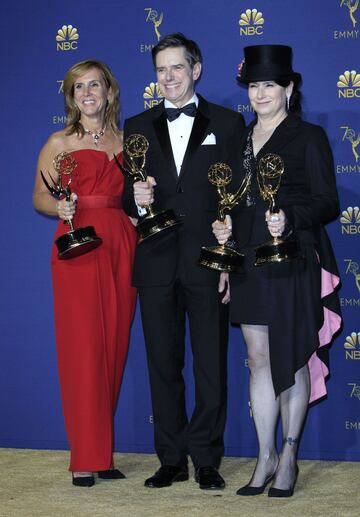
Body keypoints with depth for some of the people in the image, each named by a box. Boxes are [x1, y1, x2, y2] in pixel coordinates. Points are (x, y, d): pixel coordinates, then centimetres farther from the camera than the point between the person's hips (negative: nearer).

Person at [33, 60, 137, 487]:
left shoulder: (125, 141, 16)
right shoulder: (59, 143, 6)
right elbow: (40, 198, 4)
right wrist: (59, 208, -15)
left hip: (121, 245, 4)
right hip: (78, 247, -4)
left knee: (114, 347, 3)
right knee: (82, 347, -6)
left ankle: (102, 453, 12)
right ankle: (86, 459, 0)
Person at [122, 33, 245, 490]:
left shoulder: (227, 123, 5)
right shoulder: (137, 127, 13)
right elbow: (126, 195, 13)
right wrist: (135, 198, -11)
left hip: (208, 262, -2)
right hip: (157, 263, 3)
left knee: (211, 365, 1)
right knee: (163, 364, 7)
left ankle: (206, 460, 11)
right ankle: (172, 460, 15)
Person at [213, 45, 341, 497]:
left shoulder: (309, 137, -1)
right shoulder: (240, 139, 15)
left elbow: (327, 202, -6)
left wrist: (290, 219, -22)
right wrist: (225, 227, 2)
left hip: (293, 262, -5)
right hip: (249, 264, 5)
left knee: (291, 358, 1)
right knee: (258, 359, 6)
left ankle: (288, 457, 12)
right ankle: (265, 459, 12)